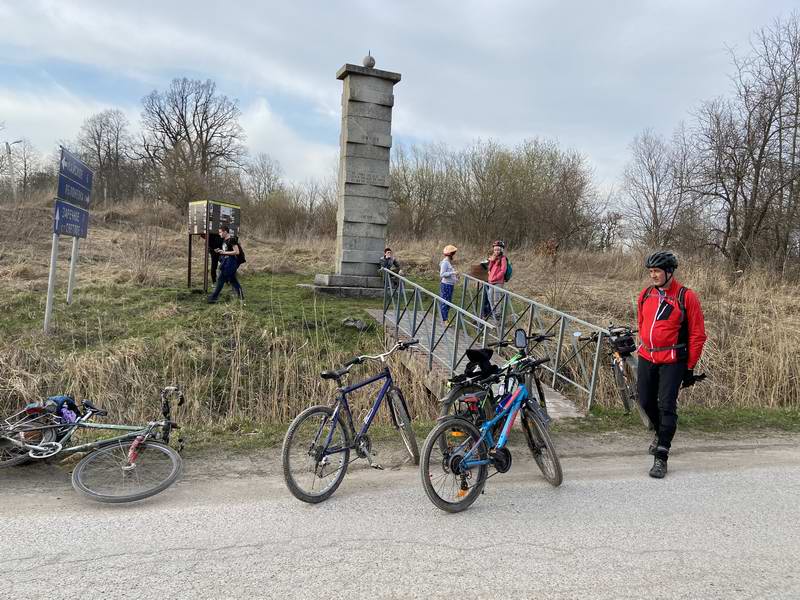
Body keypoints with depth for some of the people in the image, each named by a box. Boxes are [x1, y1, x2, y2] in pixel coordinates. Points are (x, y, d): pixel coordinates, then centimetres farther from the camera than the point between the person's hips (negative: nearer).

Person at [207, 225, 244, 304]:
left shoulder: (231, 240, -17)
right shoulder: (225, 240, 11)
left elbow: (237, 252, -21)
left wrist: (224, 252, -19)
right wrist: (220, 251, 5)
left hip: (230, 263, -10)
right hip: (226, 262, 10)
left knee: (221, 279, -5)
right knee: (232, 280, 14)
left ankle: (213, 298, 1)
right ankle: (241, 296, 20)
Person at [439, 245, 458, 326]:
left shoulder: (449, 262, 13)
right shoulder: (445, 262, -15)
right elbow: (442, 274, -21)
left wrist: (455, 278, 10)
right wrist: (452, 273, -23)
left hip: (450, 285, 9)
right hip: (446, 285, -9)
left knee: (448, 303, 12)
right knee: (445, 303, -4)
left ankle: (445, 319, 20)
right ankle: (444, 321, 2)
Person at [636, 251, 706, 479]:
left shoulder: (686, 297, -8)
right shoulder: (645, 295, 5)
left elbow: (698, 334, -5)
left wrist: (690, 368, -6)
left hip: (672, 361, -5)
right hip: (646, 358, 5)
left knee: (666, 406, -7)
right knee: (646, 402, 10)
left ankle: (661, 456, 1)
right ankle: (661, 433, 40)